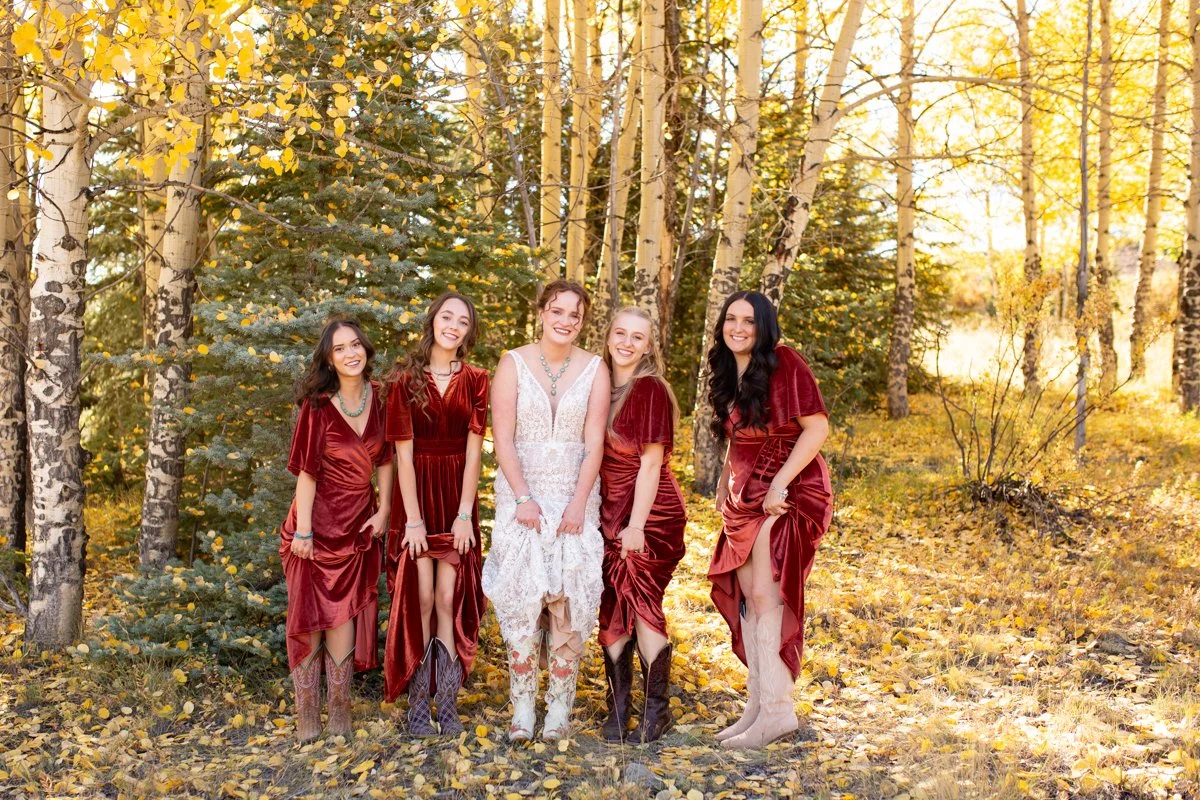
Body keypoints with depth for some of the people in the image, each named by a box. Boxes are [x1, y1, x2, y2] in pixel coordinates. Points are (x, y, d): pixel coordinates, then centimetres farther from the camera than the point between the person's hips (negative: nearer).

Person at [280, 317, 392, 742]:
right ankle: (307, 716, 10)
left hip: (358, 523, 3)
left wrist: (384, 509, 1)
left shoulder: (378, 399, -1)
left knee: (345, 613, 6)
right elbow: (307, 471, -13)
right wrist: (303, 531, -15)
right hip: (319, 519, -3)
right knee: (310, 614, 3)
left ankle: (339, 713, 13)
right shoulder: (318, 405, -13)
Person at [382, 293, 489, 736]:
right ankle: (417, 706, 8)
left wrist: (465, 514, -7)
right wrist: (413, 519, -11)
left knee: (450, 600, 0)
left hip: (456, 497, 1)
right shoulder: (405, 379, -3)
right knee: (419, 600, -2)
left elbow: (474, 451, -2)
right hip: (416, 496, -1)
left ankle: (448, 704, 8)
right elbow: (403, 454, -6)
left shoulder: (475, 380, 1)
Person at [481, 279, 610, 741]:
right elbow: (502, 438, -4)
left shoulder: (594, 369, 4)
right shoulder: (514, 363, 1)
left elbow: (594, 442, -2)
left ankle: (559, 709, 6)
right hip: (521, 492, -1)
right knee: (521, 595, -5)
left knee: (569, 596, -3)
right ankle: (522, 709, 3)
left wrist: (578, 504, -10)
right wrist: (523, 497, -12)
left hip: (575, 495, 1)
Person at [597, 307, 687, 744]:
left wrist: (636, 524, -16)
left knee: (642, 604, -2)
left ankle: (656, 708, 13)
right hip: (608, 512, 6)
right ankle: (617, 707, 18)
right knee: (612, 609, 7)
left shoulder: (650, 389, -11)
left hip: (650, 513, -6)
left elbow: (651, 462, -14)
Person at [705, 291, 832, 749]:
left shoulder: (784, 363, -12)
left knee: (764, 594, -12)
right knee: (747, 596, 6)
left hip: (787, 494, -8)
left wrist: (780, 483, -20)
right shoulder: (727, 373, 12)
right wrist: (726, 480, 13)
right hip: (745, 496, 8)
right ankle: (759, 704, 14)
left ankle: (777, 709, -3)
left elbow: (817, 427, -16)